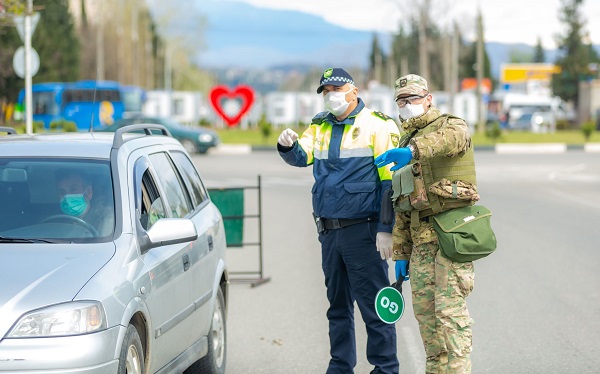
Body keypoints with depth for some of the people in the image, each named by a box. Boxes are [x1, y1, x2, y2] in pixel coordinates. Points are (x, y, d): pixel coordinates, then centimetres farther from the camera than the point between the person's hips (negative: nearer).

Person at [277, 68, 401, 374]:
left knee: (373, 303, -6)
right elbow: (303, 157, 2)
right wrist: (288, 146, -22)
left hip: (363, 230, -7)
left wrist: (386, 229, -15)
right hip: (329, 230, 7)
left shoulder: (377, 125, -6)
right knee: (338, 303, 13)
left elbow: (390, 181, -9)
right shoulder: (320, 126, 14)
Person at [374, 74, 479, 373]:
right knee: (424, 309, 7)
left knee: (450, 309, -12)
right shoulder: (405, 146, 21)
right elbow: (402, 206, 21)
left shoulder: (449, 125, 0)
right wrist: (401, 254, 15)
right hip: (421, 237, 7)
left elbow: (454, 137, -29)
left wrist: (413, 150, -46)